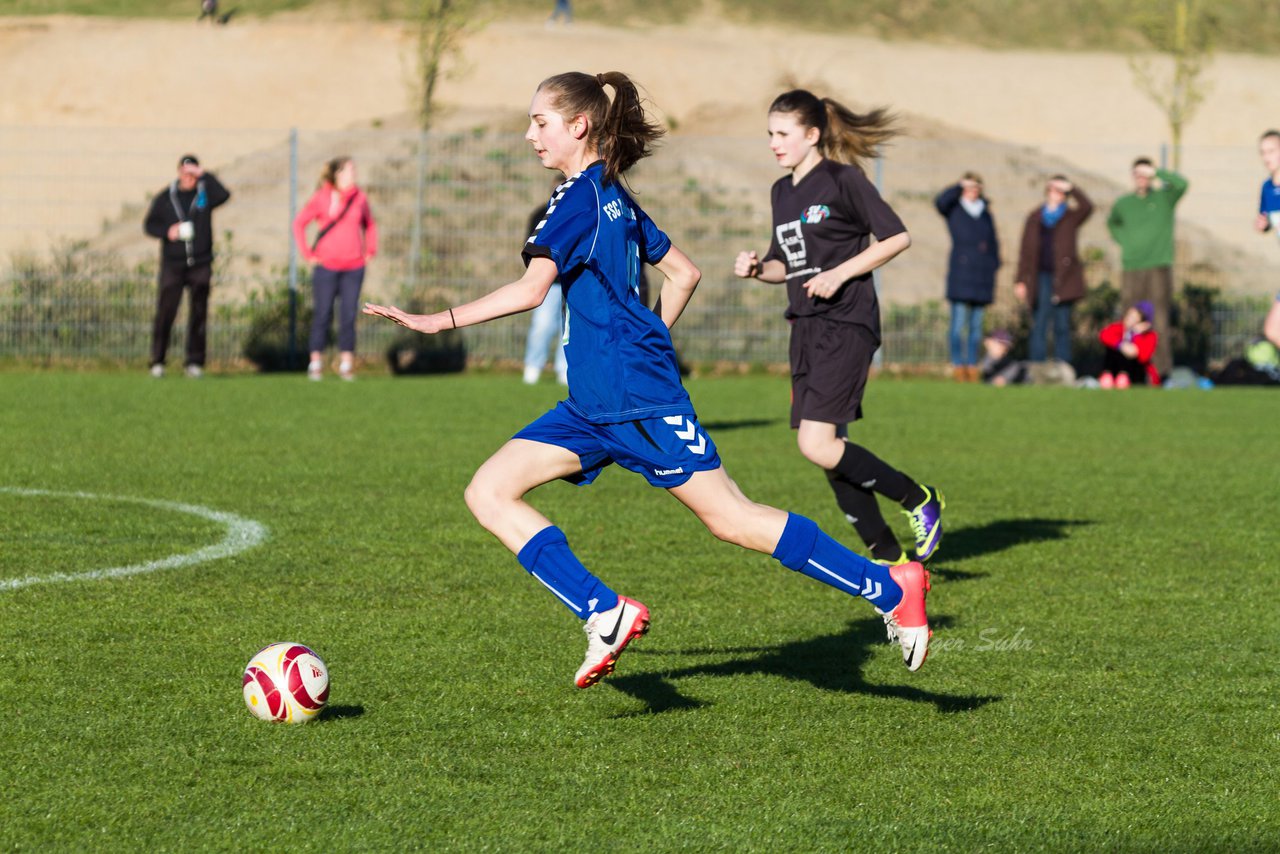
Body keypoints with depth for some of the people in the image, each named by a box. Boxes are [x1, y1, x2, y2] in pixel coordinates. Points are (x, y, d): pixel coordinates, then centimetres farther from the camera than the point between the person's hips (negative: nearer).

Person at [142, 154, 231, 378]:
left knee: (198, 315, 1)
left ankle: (195, 362, 6)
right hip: (172, 265, 0)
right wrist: (167, 231, -9)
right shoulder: (165, 197, 7)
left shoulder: (205, 193, 5)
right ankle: (157, 361, 0)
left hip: (200, 265, 0)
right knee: (165, 312, -6)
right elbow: (149, 224, 10)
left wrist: (204, 175, -14)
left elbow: (223, 195, -15)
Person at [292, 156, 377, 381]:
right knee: (323, 314, -2)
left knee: (349, 315, 1)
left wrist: (370, 251, 11)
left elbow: (370, 225, 22)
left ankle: (346, 364, 6)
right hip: (326, 266, -3)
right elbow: (299, 223, 1)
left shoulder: (359, 197, 8)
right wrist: (307, 254, -4)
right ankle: (315, 363, 4)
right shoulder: (321, 198, -3)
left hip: (354, 267, 3)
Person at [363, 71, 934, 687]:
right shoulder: (616, 198, 16)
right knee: (489, 493, 1)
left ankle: (889, 590, 0)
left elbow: (531, 290, -24)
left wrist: (439, 321, -23)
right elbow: (684, 273, 23)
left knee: (730, 519, -7)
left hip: (637, 399, -10)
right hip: (593, 407, 10)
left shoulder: (578, 198, -12)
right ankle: (605, 614, -7)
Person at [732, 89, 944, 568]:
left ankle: (919, 500, 0)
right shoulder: (782, 191, 15)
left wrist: (840, 273, -16)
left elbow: (897, 238, -9)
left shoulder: (843, 180, -8)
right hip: (806, 327, 8)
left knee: (817, 445, -18)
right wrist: (757, 269, 2)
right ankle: (888, 557, 15)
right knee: (829, 448, 6)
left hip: (846, 326, -8)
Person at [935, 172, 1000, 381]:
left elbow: (993, 242, 20)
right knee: (959, 322, -10)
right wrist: (959, 187, -9)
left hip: (982, 276, 4)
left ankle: (972, 364, 8)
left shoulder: (985, 213, 17)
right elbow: (940, 201, -18)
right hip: (961, 275, -4)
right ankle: (957, 363, -6)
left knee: (976, 325, 5)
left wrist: (994, 266, 10)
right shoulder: (953, 210, 5)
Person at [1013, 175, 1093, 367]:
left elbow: (1087, 207, -14)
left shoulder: (1071, 216, 8)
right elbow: (1026, 250, 10)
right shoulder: (1035, 218, 11)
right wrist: (1020, 280, 5)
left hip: (1063, 279, -1)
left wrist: (1072, 189, -14)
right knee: (1039, 325, -2)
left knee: (1062, 326, 0)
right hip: (1041, 277, 1)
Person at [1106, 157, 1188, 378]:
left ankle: (1161, 369, -9)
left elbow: (1182, 184, -17)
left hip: (1158, 267, -3)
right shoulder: (1123, 202, 12)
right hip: (1131, 269, 3)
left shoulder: (1164, 197, 3)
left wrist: (1156, 173, -17)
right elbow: (1112, 223, 31)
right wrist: (1123, 240, 14)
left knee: (1159, 322, -9)